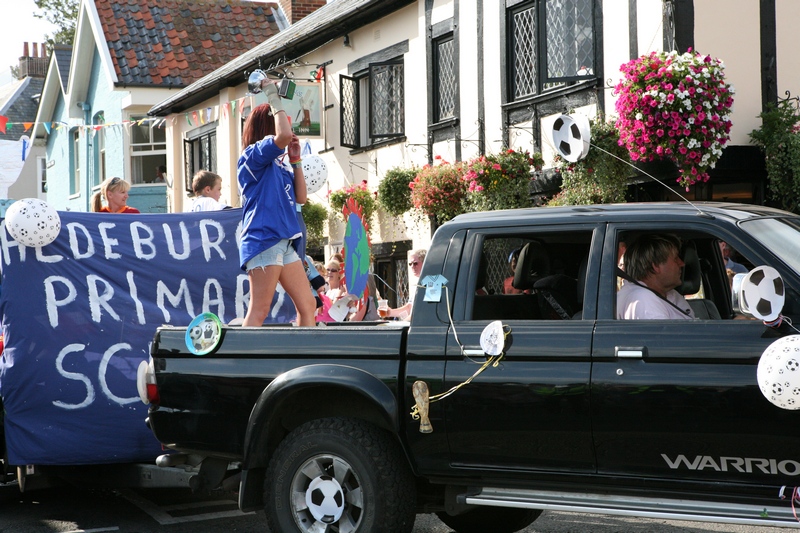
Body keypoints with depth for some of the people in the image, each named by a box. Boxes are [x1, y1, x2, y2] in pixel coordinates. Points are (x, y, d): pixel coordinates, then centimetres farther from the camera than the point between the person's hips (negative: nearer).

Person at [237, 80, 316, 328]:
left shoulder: (278, 164, 20)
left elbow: (300, 197, 16)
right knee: (259, 311, -11)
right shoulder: (253, 155, -5)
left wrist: (296, 159, 12)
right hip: (263, 241, -9)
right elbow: (284, 135, -24)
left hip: (284, 244, 9)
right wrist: (274, 100, -10)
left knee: (307, 305, 8)